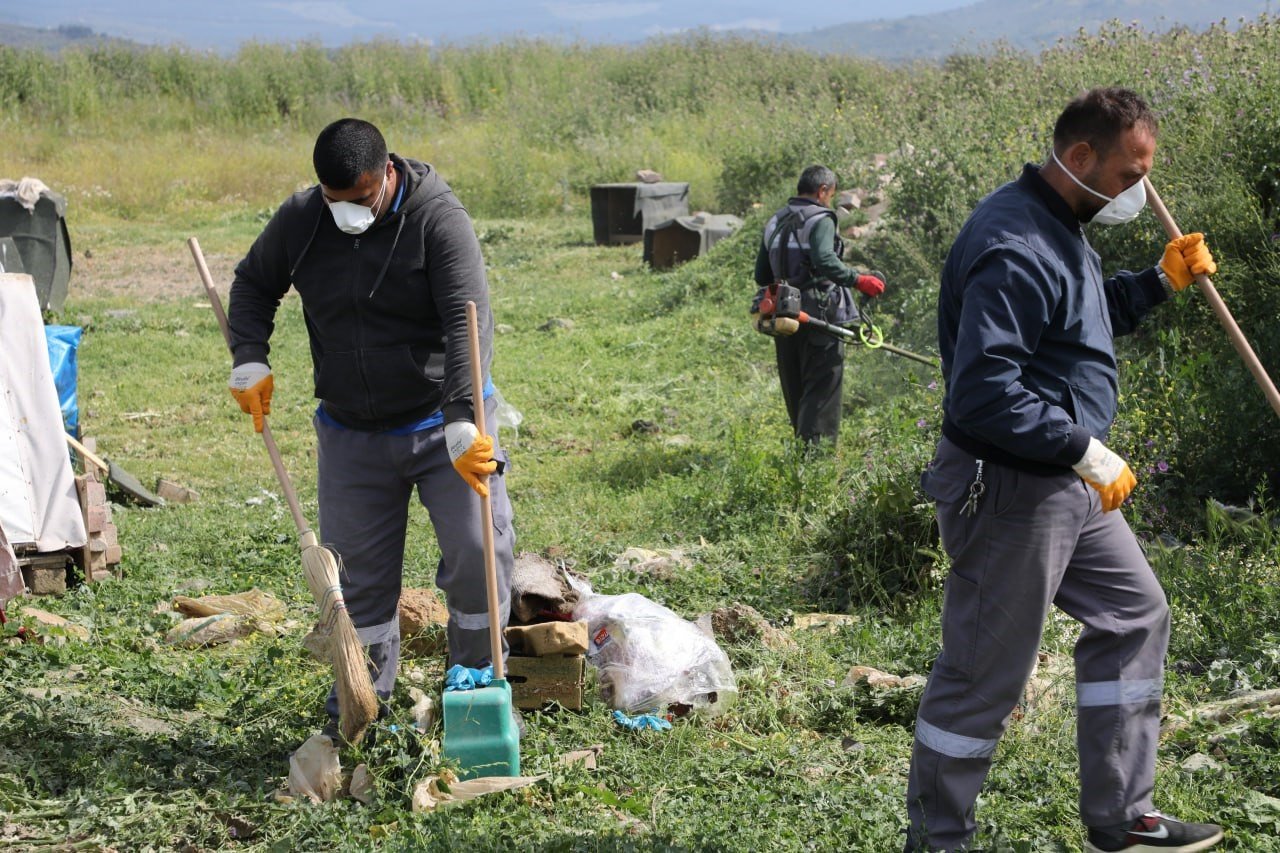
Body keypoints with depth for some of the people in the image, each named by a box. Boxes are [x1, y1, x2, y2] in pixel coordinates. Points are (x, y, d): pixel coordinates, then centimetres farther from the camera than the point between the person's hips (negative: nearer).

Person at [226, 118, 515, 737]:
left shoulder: (438, 219, -18)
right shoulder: (299, 220, -5)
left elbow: (468, 325, -26)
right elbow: (253, 285, 14)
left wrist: (462, 424, -37)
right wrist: (250, 360, -3)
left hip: (445, 423, -3)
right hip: (350, 435, 3)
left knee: (477, 551, -10)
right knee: (356, 570, 6)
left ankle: (476, 679, 10)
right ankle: (365, 691, 25)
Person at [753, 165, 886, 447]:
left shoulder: (774, 223, 15)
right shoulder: (820, 220, -9)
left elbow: (761, 276, 17)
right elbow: (824, 260, -28)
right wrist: (856, 279, -27)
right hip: (819, 317, -7)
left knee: (796, 392, 15)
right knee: (821, 391, -4)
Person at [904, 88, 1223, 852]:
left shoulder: (1059, 229, 10)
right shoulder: (1014, 249, -24)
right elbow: (984, 393, -31)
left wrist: (1160, 281, 12)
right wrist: (1085, 450, -25)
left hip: (1067, 482, 11)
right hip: (1010, 490, -11)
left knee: (1134, 615, 18)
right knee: (985, 675, 0)